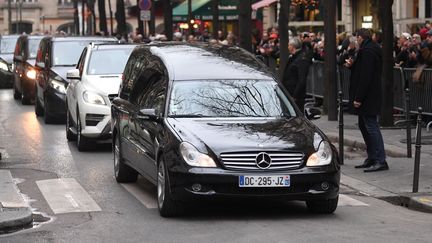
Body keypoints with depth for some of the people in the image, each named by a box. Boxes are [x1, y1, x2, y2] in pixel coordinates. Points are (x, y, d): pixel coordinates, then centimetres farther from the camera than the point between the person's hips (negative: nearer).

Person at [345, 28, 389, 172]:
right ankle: (372, 158, 22)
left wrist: (358, 98, -22)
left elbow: (365, 76, -23)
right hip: (369, 97, 11)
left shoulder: (367, 51, -18)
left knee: (371, 127, -10)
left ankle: (380, 161, -11)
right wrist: (353, 65, 11)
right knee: (364, 125, 16)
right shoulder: (373, 49, 15)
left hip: (368, 98, -11)